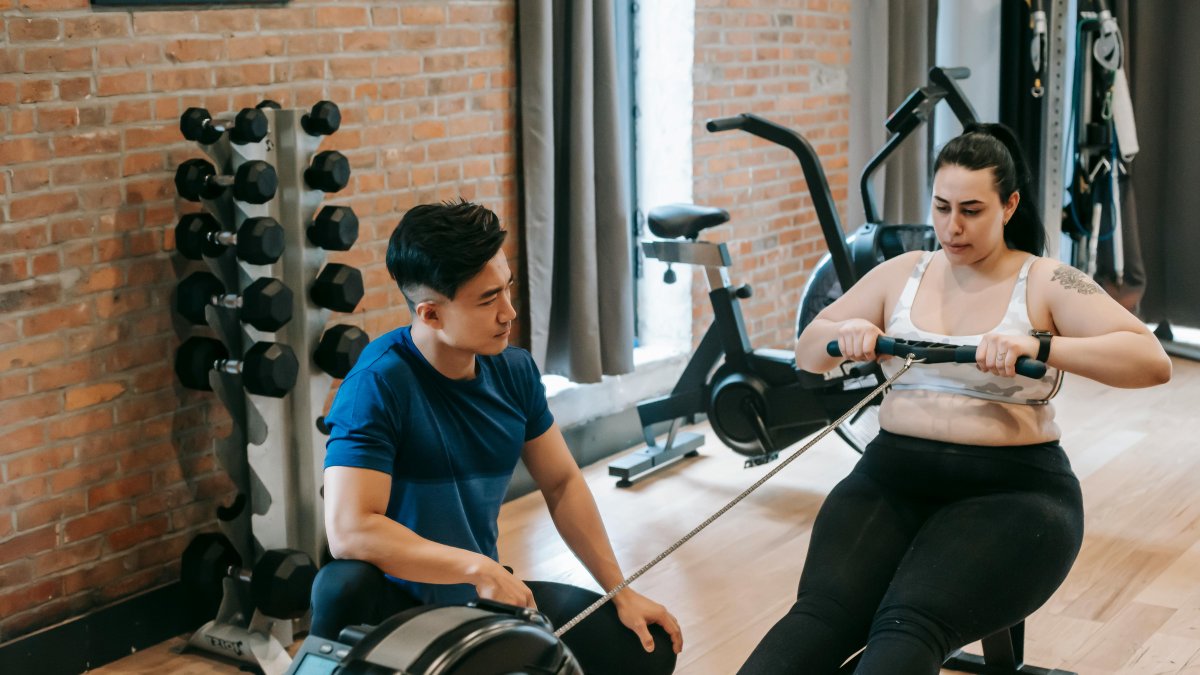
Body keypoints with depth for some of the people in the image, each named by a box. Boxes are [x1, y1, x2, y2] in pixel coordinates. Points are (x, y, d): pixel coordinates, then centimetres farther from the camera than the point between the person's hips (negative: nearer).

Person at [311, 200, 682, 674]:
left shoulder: (514, 370, -4)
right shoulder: (378, 382, -24)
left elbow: (562, 484, 8)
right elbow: (350, 531, -34)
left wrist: (621, 593, 4)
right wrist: (479, 568, -32)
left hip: (486, 596, 7)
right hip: (399, 602, -6)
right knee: (344, 587, -40)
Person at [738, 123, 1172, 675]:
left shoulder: (1046, 283, 3)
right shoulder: (901, 273, 15)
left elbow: (1153, 362, -9)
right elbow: (807, 354, 18)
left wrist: (1038, 346, -24)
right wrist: (844, 334, -7)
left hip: (1010, 489, -3)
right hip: (891, 476, 3)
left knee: (908, 627, -33)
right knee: (822, 612, -28)